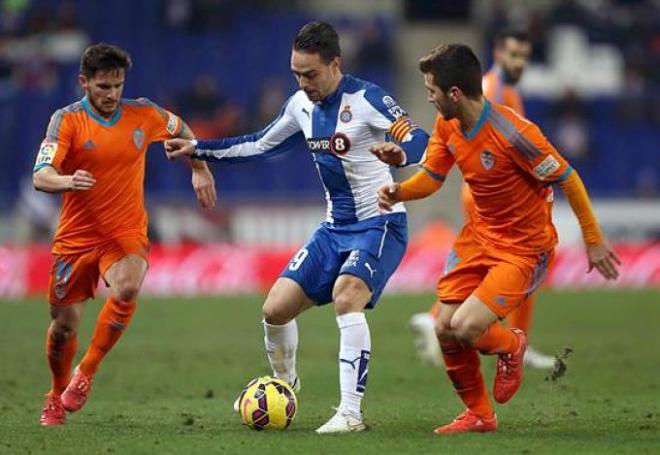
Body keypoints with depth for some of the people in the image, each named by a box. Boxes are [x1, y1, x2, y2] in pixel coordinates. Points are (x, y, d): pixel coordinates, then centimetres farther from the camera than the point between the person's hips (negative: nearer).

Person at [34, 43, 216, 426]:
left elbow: (181, 130, 23)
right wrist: (68, 181, -41)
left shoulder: (143, 114, 0)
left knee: (126, 291, -30)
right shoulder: (67, 120, -9)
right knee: (64, 325, 4)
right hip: (77, 236, 0)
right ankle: (57, 398, 33)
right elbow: (41, 177, -21)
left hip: (127, 235, 0)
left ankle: (86, 372, -11)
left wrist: (200, 170, 20)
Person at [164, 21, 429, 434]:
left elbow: (420, 141, -28)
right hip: (336, 227, 7)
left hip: (380, 224, -7)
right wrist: (198, 149, 17)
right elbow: (262, 145, 21)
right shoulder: (302, 105, 5)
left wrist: (398, 152, -51)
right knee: (276, 309, 3)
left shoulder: (365, 98, -17)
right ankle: (284, 384, 34)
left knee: (346, 295, -32)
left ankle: (351, 412, -28)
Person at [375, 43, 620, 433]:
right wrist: (398, 192, -19)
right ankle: (479, 415, 24)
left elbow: (568, 179, -19)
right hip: (480, 235, 7)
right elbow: (430, 177, 5)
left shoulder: (513, 133, -28)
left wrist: (594, 241, -13)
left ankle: (511, 347, 16)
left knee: (466, 327, -20)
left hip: (524, 247, -7)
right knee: (445, 330, 1)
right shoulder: (447, 125, -5)